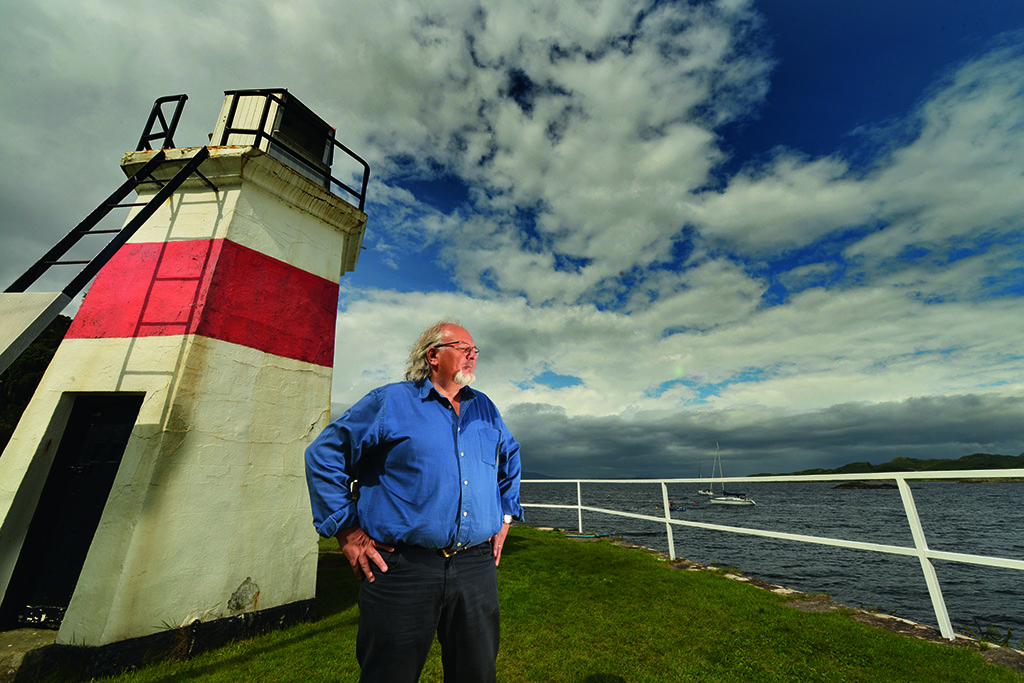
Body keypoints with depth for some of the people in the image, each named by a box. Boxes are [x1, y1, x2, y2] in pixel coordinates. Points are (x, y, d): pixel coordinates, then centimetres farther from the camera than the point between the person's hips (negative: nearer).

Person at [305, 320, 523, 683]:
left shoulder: (485, 409, 10)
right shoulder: (390, 402, -6)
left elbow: (510, 458, 26)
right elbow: (323, 455, -2)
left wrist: (505, 517, 17)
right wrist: (348, 532, -6)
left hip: (476, 567, 5)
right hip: (402, 567, -4)